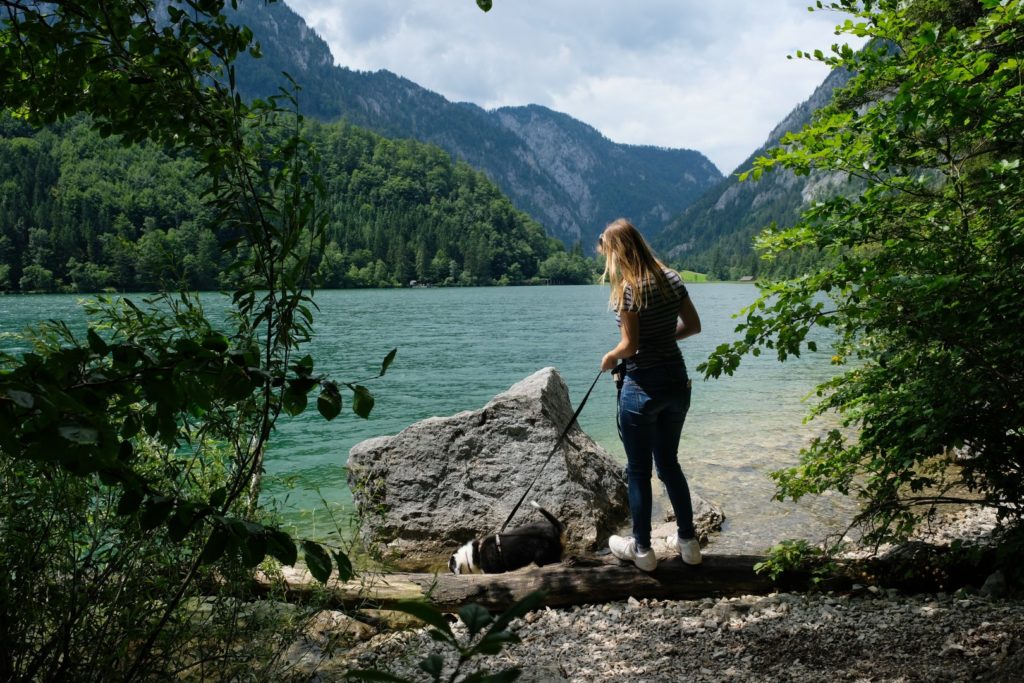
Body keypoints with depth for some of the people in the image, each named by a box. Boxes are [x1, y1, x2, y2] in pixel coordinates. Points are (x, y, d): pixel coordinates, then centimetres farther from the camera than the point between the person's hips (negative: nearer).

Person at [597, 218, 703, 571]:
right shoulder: (671, 278, 3)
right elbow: (693, 325, 8)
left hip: (642, 386, -7)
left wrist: (608, 358, 1)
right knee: (669, 462, 20)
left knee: (639, 471, 8)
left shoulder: (628, 289, -17)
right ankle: (688, 541, 25)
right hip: (677, 382, 7)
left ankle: (642, 549, 20)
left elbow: (629, 346, -18)